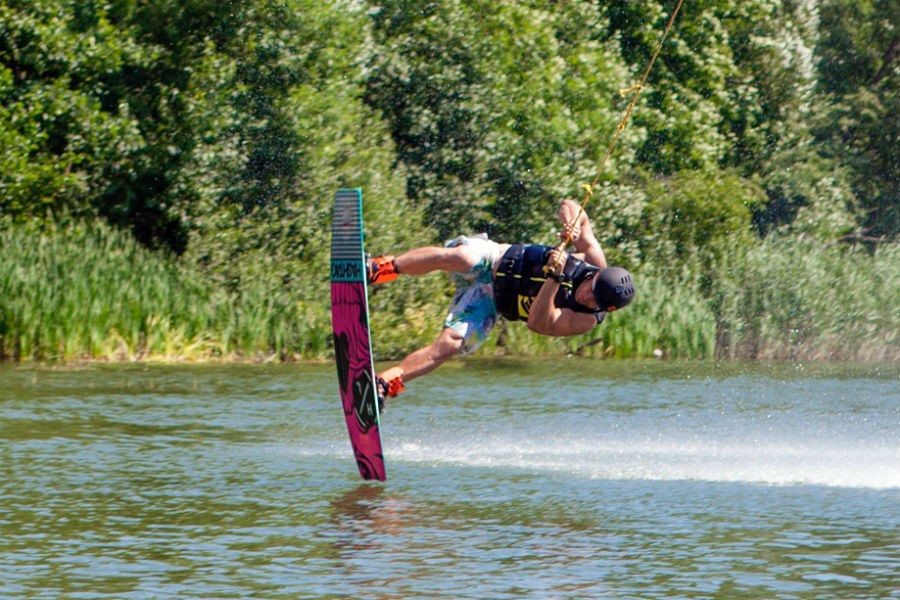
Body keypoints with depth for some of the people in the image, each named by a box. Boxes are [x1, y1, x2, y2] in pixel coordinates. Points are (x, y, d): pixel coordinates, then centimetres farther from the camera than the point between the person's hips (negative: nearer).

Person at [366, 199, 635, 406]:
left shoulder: (587, 319, -16)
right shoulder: (594, 260, -11)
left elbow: (538, 323, -29)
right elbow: (570, 208, 0)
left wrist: (554, 279, -40)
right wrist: (572, 224, -23)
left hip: (491, 301, -1)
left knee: (449, 345, -24)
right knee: (457, 258, -34)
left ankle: (384, 383, -15)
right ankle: (385, 267, -22)